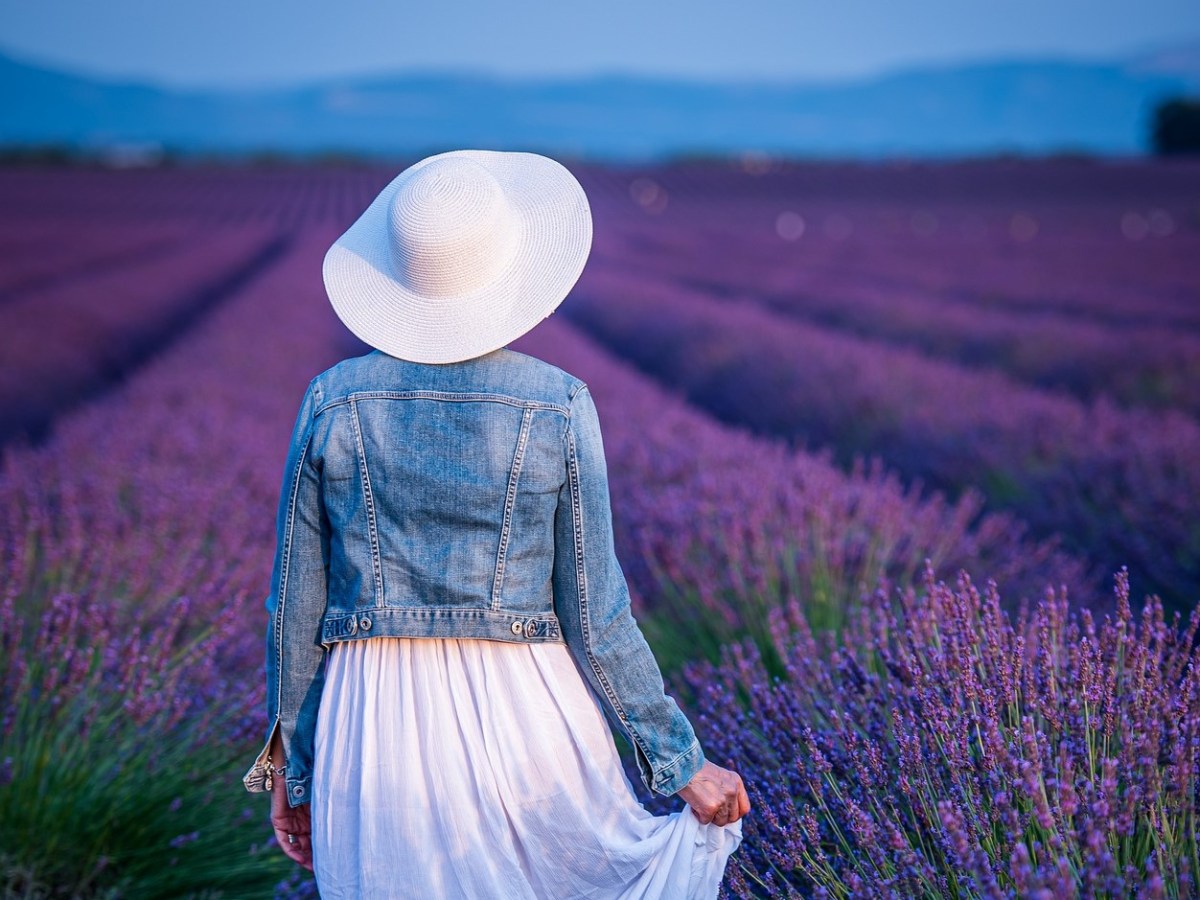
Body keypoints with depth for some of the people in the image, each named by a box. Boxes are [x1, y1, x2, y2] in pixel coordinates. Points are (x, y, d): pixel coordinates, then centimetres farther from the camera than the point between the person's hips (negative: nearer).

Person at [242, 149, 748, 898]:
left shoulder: (332, 402, -4)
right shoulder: (559, 407, -9)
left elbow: (296, 606, 1)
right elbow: (595, 618, -7)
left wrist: (292, 764, 14)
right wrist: (685, 764, 3)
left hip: (377, 725, 2)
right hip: (525, 721, -1)